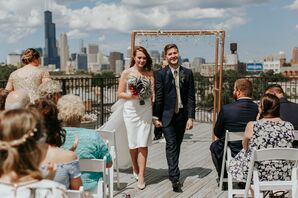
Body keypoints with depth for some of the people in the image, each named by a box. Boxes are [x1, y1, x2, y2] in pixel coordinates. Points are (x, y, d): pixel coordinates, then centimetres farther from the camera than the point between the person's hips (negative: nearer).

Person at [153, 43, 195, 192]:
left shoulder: (187, 73, 4)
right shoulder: (161, 74, -2)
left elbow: (191, 97, 2)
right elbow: (158, 97, -2)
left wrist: (190, 117, -4)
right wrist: (156, 117, -4)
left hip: (182, 115, 3)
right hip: (167, 115, -3)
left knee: (177, 145, 11)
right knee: (171, 145, -7)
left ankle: (173, 171, 27)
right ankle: (175, 178, -7)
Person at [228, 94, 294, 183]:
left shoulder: (252, 126, -18)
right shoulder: (289, 126, -11)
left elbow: (245, 147, 3)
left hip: (256, 176, -4)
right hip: (283, 177, 4)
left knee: (233, 163, 26)